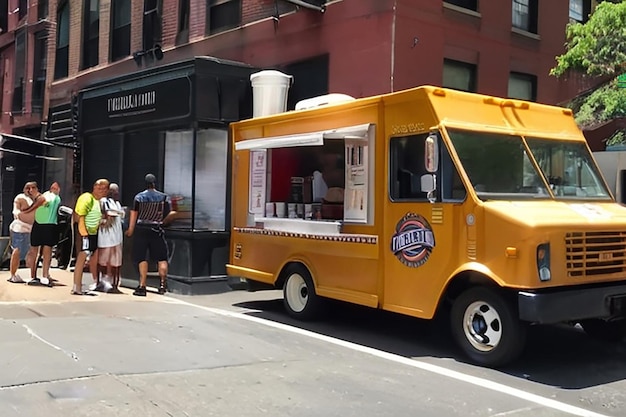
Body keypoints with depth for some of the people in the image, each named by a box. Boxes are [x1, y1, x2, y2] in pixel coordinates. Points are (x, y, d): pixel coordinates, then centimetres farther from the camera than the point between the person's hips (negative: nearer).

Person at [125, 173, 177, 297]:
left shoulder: (139, 197, 2)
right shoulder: (164, 197, 1)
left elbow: (134, 214, -1)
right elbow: (170, 215, -2)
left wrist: (130, 230, 3)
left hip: (141, 229, 1)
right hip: (156, 230, 0)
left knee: (142, 258, 3)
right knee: (162, 258, 9)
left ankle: (142, 286, 0)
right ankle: (163, 283, -1)